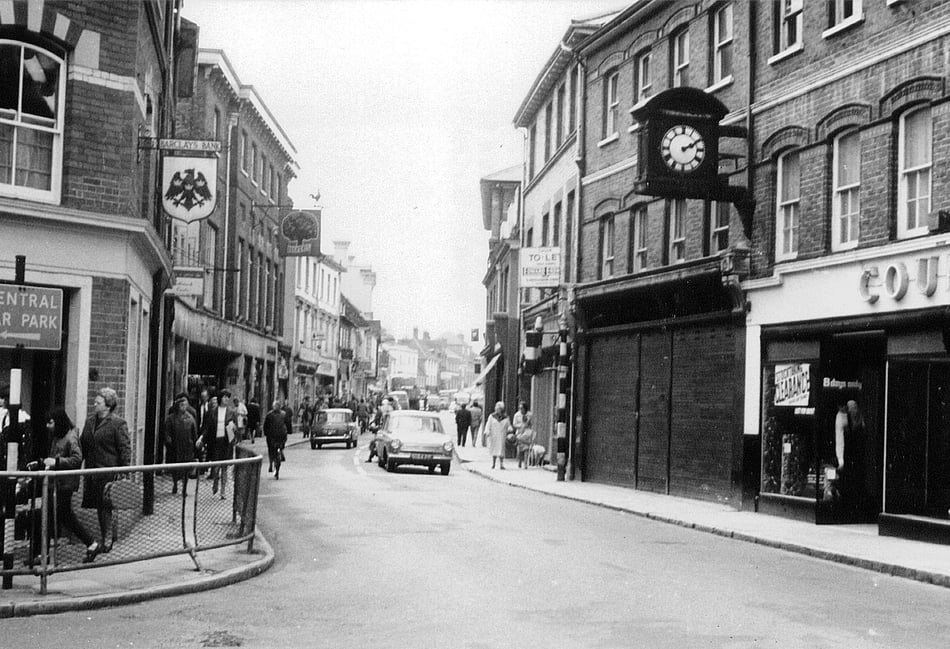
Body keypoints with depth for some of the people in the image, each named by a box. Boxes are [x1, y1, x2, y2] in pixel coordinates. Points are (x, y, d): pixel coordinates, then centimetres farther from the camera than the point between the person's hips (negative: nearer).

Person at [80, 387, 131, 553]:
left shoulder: (118, 423, -7)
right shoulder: (89, 422, 14)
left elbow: (125, 449, -9)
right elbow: (82, 445, 20)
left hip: (108, 472, -6)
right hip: (92, 471, 6)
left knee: (105, 506, -3)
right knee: (98, 507, 11)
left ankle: (107, 540, 7)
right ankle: (104, 538, 22)